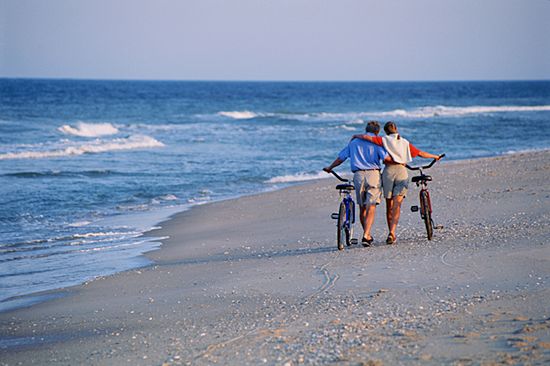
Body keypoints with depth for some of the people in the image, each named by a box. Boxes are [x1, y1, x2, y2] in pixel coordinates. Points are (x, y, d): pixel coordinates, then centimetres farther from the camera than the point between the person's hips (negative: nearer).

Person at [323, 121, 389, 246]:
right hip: (373, 174, -3)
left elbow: (341, 158, 17)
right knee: (371, 208, -5)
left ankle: (367, 235, 23)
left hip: (358, 175, 3)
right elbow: (386, 158, -11)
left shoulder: (354, 142, 16)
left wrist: (329, 168, 31)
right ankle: (366, 236, -17)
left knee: (362, 208, 15)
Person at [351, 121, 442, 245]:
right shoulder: (405, 143, 14)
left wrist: (356, 136, 14)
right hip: (402, 171, 1)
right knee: (397, 206, -5)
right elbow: (420, 153, 19)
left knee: (389, 206, 11)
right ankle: (392, 233, -21)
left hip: (388, 171, -1)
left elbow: (367, 137, -5)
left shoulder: (384, 140, 5)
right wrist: (435, 157, 35)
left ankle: (391, 233, 16)